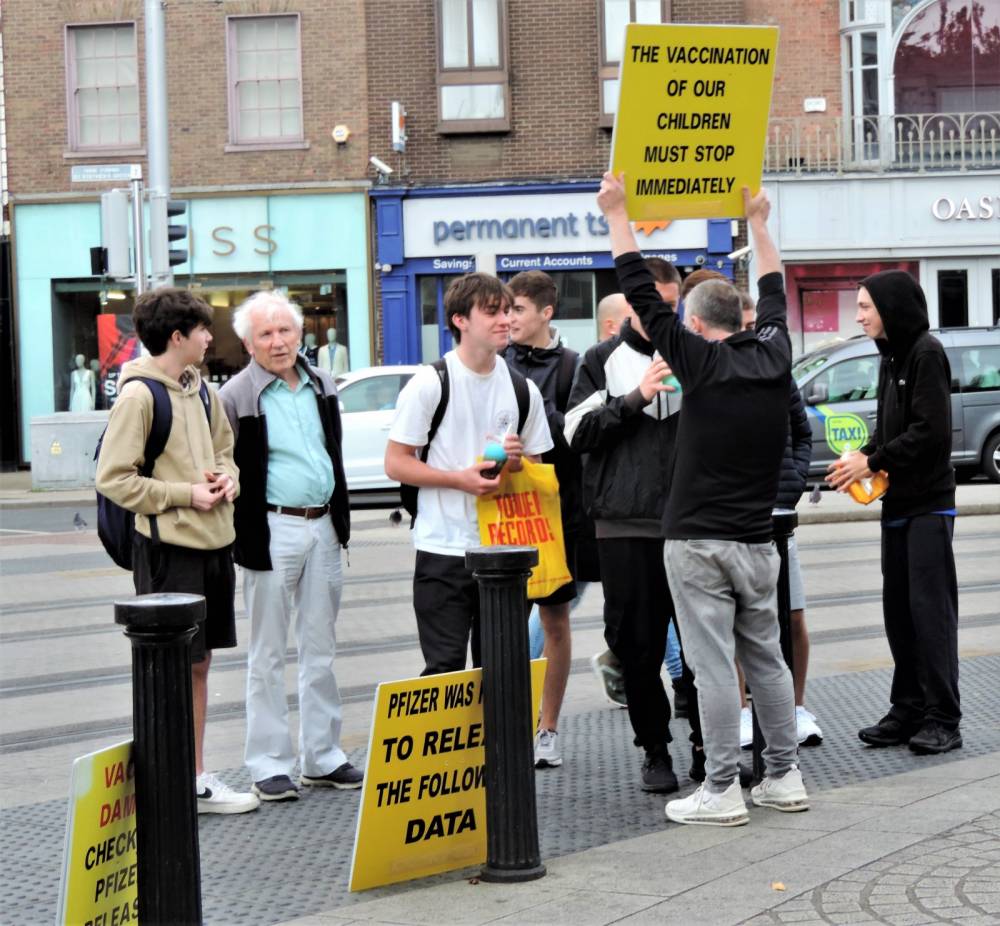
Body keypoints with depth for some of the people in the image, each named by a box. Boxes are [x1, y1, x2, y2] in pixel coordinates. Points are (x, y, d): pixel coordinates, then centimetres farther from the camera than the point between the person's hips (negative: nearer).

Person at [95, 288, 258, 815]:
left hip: (213, 542, 8)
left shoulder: (201, 390, 11)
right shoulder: (138, 395, -13)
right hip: (168, 547, -8)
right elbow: (113, 478, -15)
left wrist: (227, 478, 2)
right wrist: (185, 494, -16)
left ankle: (196, 778, 21)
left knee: (198, 664, 13)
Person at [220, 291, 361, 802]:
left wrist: (341, 520, 15)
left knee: (320, 649, 11)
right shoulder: (238, 396, -8)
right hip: (273, 529, -6)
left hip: (322, 527, 6)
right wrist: (247, 539, -12)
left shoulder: (321, 386, 10)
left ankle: (322, 756, 20)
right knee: (268, 654, 2)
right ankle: (270, 764, 8)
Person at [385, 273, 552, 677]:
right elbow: (395, 463, -6)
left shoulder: (522, 389, 9)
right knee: (445, 668, -4)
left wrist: (516, 462, -6)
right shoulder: (429, 384, -6)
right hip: (444, 549, -4)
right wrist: (461, 479, -17)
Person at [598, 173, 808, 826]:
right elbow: (775, 297, 24)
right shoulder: (774, 356, 5)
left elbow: (644, 296, -6)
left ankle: (722, 791, -2)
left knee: (713, 664, -4)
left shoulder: (700, 360, -9)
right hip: (757, 540, 6)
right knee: (766, 657, 13)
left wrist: (618, 215, 2)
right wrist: (758, 223, 36)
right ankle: (785, 778, 17)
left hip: (699, 541, -6)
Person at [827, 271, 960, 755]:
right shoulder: (892, 356, 13)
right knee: (898, 609, 9)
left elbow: (931, 432, -19)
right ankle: (908, 711, 16)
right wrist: (863, 457, -1)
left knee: (930, 607, -6)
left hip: (928, 502, -8)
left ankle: (942, 719, -2)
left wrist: (873, 461, -14)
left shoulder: (927, 352, -12)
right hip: (897, 501, 8)